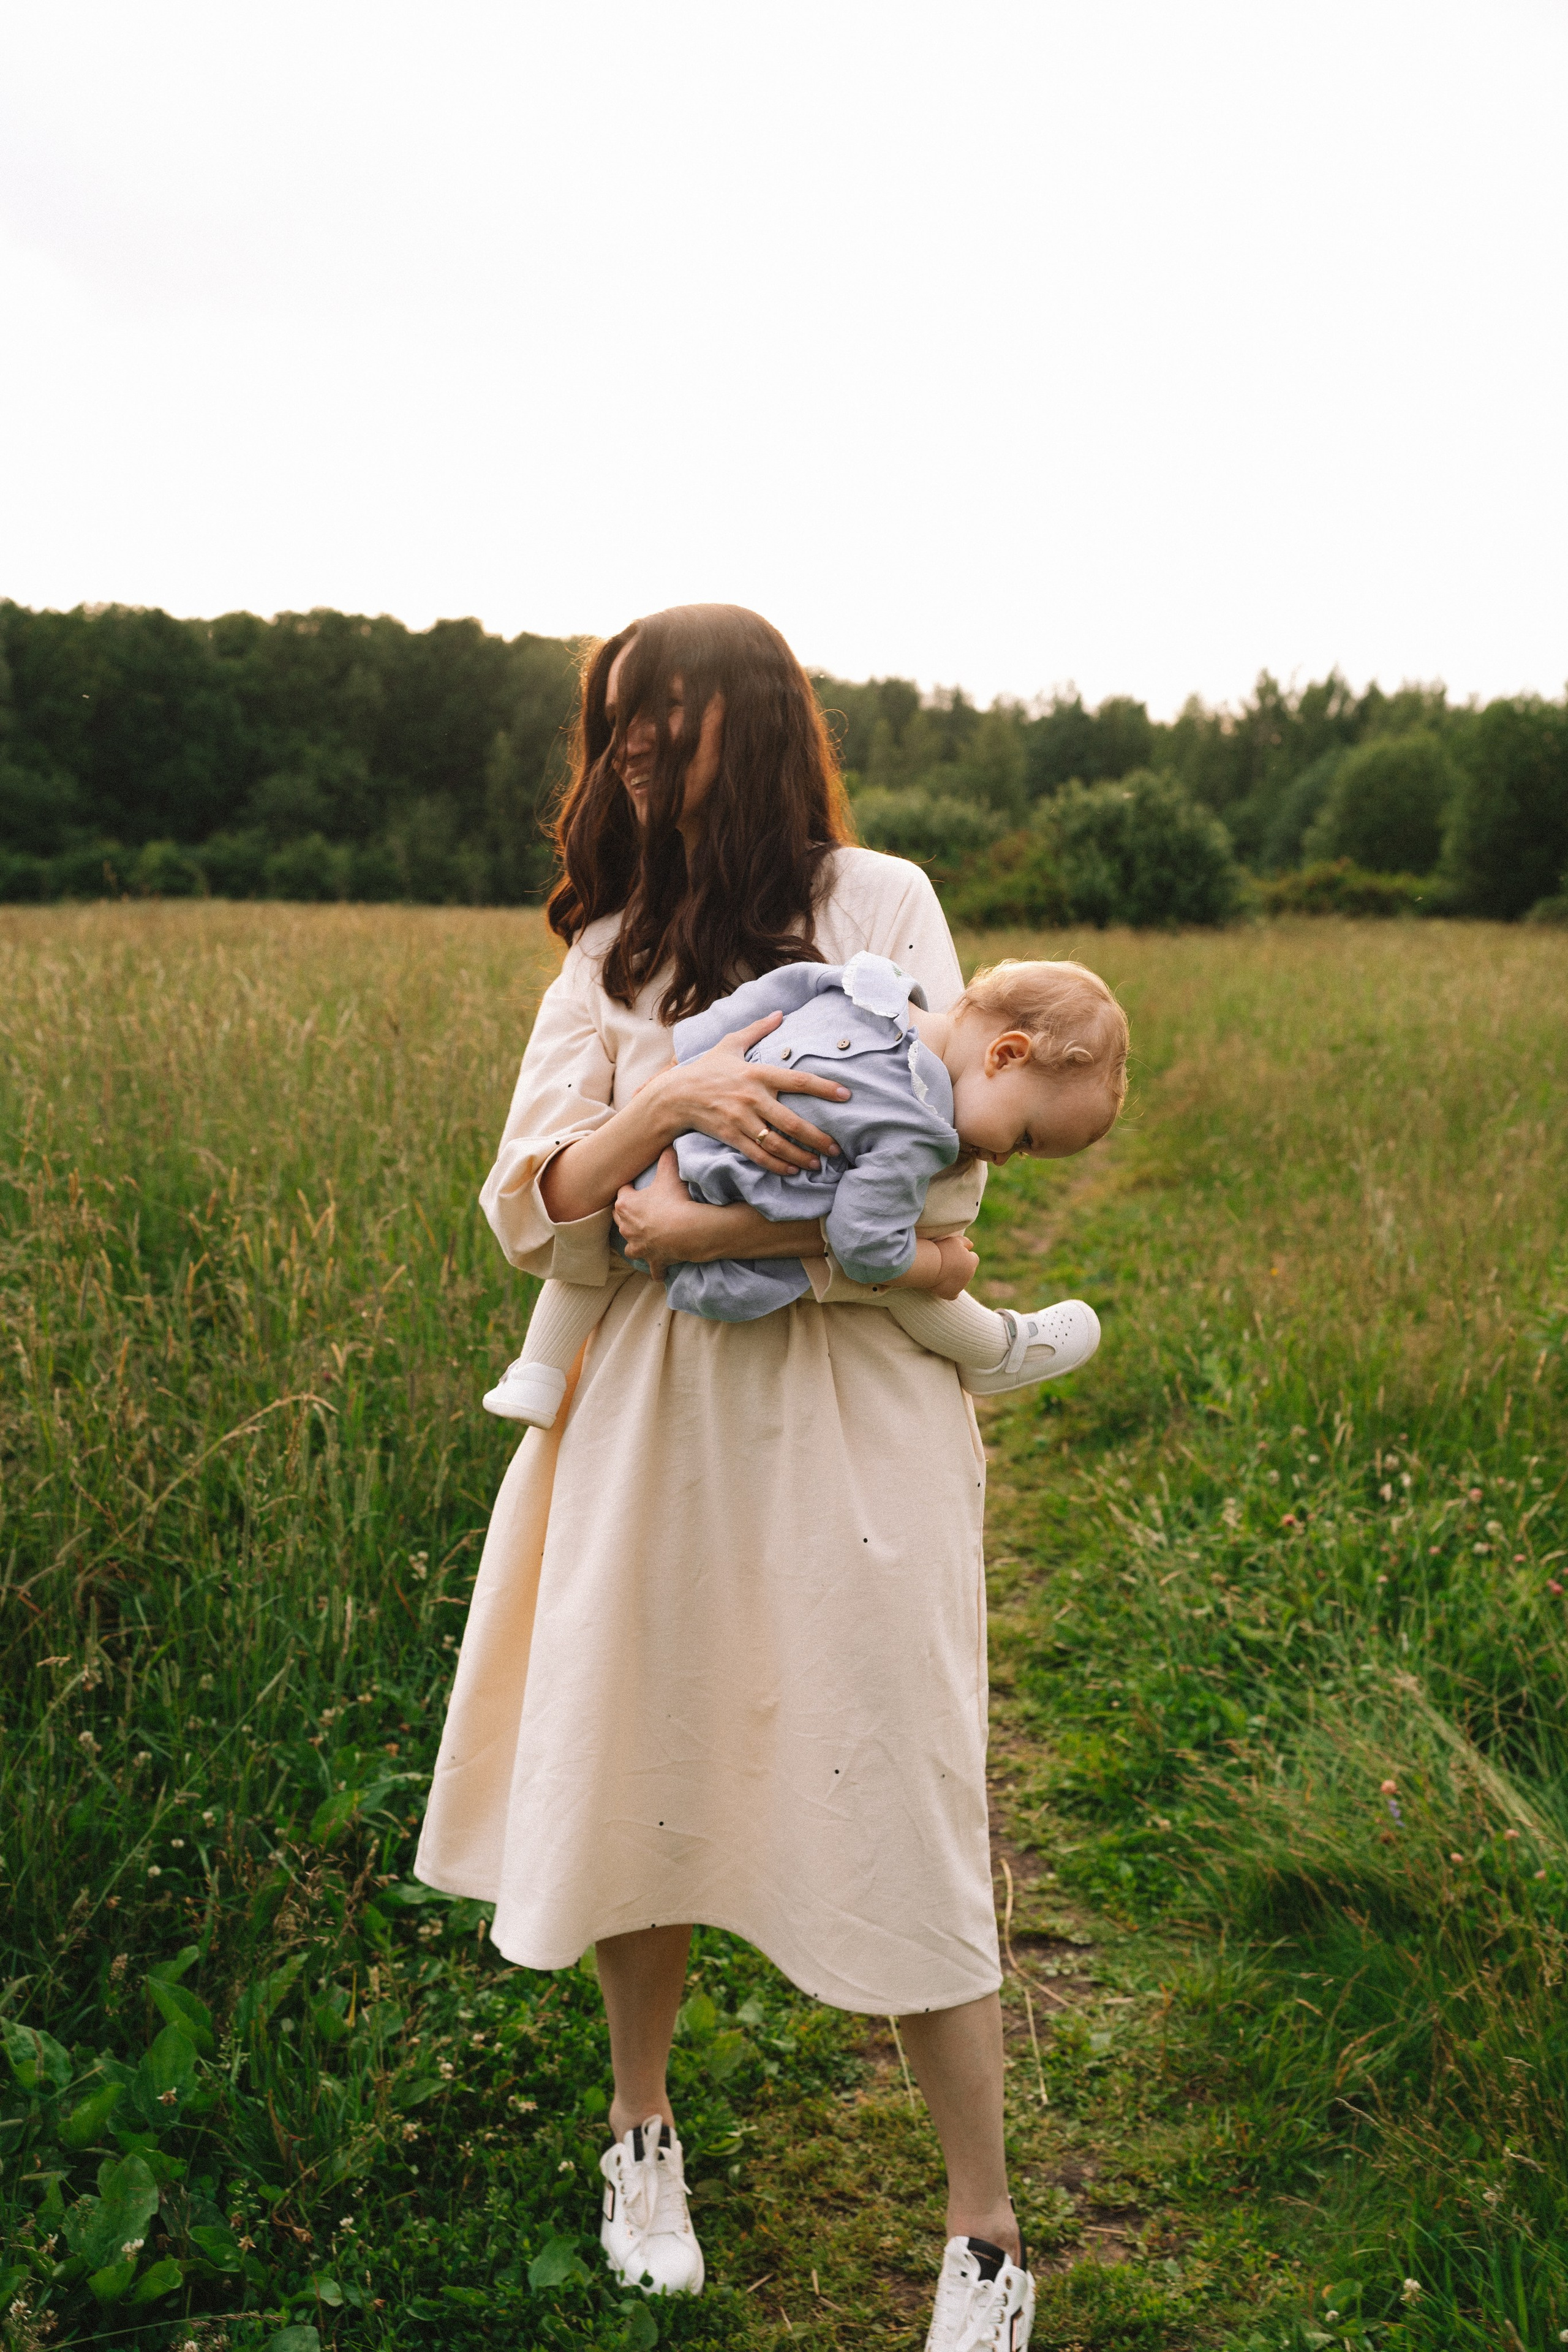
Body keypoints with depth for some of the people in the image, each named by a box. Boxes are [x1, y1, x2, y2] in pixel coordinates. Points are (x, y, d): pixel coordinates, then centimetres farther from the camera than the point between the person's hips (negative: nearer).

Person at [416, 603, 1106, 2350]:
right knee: (635, 1778, 11)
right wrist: (667, 1103, -19)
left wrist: (704, 1224, -13)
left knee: (898, 1815, 1)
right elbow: (528, 1215, -2)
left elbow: (937, 1183, -8)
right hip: (651, 1420, 4)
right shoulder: (611, 956, 11)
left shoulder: (881, 903, 2)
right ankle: (642, 2132, 39)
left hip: (851, 1420, -3)